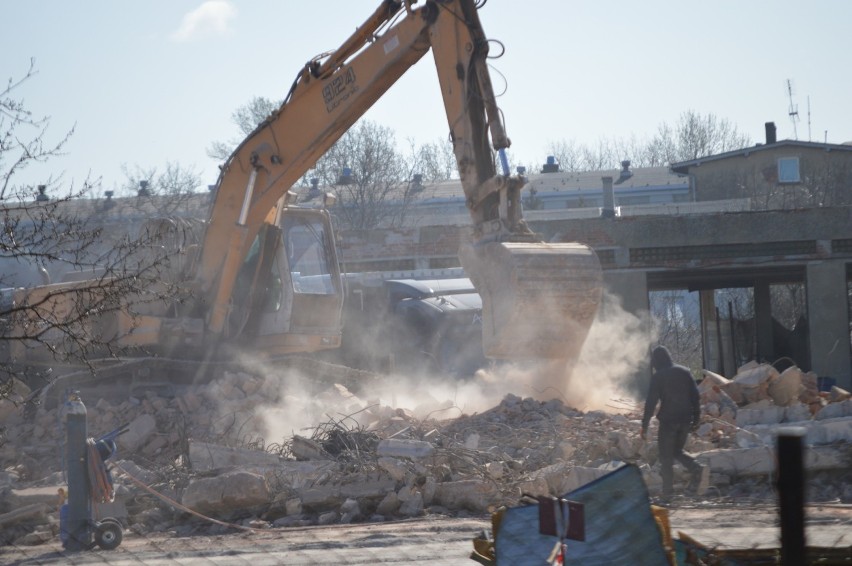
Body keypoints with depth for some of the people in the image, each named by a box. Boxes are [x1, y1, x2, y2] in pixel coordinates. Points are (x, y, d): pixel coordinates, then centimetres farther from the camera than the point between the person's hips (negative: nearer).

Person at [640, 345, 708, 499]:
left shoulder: (658, 376, -7)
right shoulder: (684, 372, 8)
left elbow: (651, 402, -10)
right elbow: (695, 396, 9)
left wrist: (645, 425, -6)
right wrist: (696, 419, 15)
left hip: (668, 419, -5)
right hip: (685, 419, 5)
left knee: (666, 456, 4)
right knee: (677, 451, 19)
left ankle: (668, 489, 1)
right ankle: (697, 469, -6)